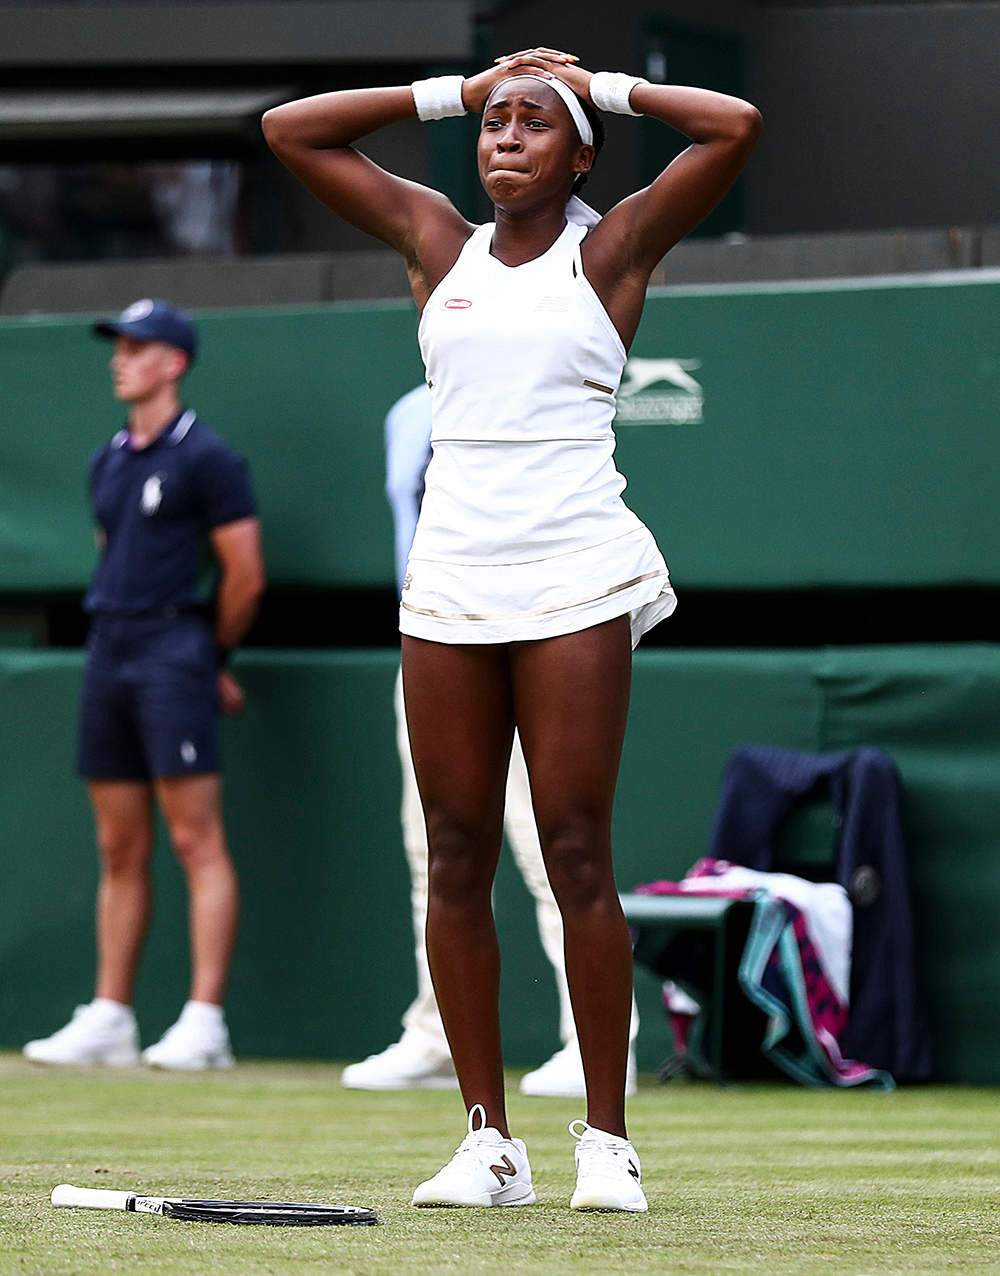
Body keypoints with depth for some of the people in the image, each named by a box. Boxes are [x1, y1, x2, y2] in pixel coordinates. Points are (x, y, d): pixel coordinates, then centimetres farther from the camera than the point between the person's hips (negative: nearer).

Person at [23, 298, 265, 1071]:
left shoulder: (205, 458, -6)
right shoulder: (110, 461, 16)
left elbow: (246, 577, -6)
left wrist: (209, 658, 5)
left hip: (173, 652, -8)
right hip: (108, 656, 8)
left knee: (196, 840, -9)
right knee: (120, 849, 9)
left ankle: (205, 1022, -13)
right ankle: (109, 1019, 11)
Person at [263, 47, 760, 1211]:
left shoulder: (611, 248, 5)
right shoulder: (440, 243, 15)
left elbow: (735, 128, -6)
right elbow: (291, 130, 17)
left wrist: (603, 87, 6)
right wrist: (452, 91, 14)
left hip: (576, 580, -4)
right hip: (449, 579, 4)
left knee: (575, 855, -7)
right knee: (457, 858, 0)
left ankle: (607, 1139, -3)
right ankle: (488, 1139, 5)